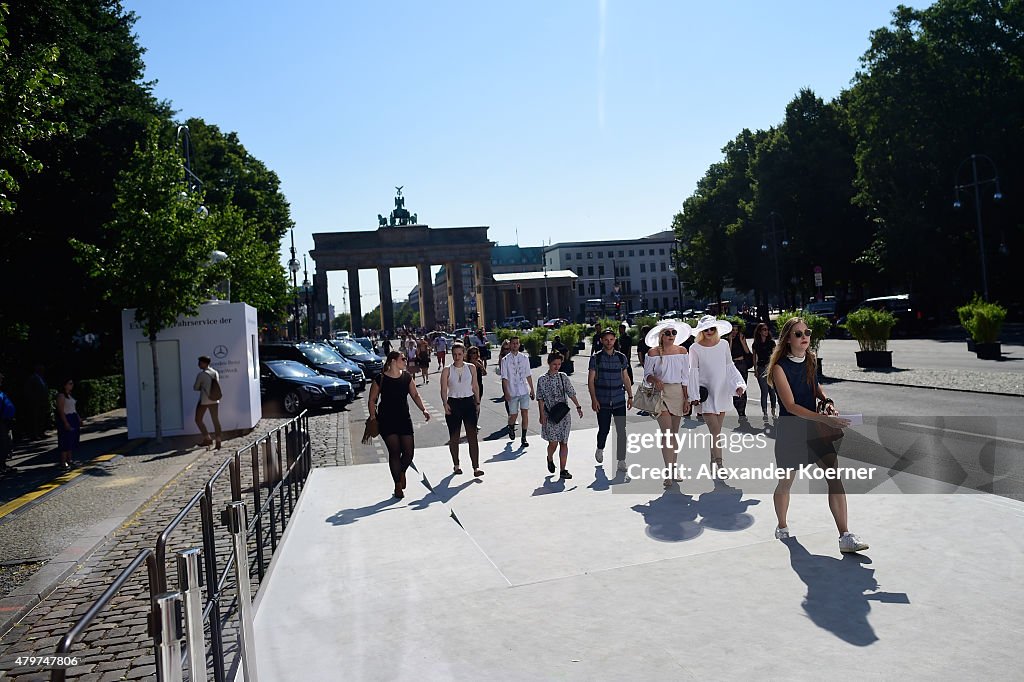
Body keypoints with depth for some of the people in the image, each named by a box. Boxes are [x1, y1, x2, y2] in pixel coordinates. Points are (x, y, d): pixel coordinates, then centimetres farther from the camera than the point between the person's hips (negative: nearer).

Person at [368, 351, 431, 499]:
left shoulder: (407, 377, 6)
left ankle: (402, 472, 30)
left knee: (409, 451, -2)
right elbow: (372, 400, -1)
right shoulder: (380, 379, -6)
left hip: (404, 419, 4)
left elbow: (415, 395, 9)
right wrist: (373, 417, -9)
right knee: (394, 451, -5)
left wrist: (423, 410, -4)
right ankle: (398, 485, 9)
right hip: (386, 421, -4)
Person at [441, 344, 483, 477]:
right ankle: (456, 465, 22)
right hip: (453, 404, 0)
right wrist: (445, 404, -17)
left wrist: (477, 403, 7)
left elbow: (475, 386, 10)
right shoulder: (447, 371, 0)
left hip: (469, 402, 0)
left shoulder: (471, 368, 4)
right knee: (454, 437, 7)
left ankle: (476, 467, -8)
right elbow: (444, 390, -3)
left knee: (472, 435, -7)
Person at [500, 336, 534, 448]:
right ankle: (511, 428, 38)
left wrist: (532, 389, 11)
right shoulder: (505, 360, -2)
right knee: (513, 415, 4)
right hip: (512, 392, -2)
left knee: (525, 413, -5)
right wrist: (506, 393, -11)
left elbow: (528, 375, 12)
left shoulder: (524, 358, 7)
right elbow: (504, 378, -5)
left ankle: (524, 438, 2)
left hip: (524, 391, 2)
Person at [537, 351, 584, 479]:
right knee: (553, 443, -4)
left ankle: (563, 470, 5)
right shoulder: (542, 379, -4)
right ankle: (550, 459, 29)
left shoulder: (563, 377, 6)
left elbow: (571, 393, 10)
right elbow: (540, 399, -5)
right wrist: (542, 415, -10)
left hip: (564, 414, 3)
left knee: (563, 442, 2)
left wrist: (578, 407, 7)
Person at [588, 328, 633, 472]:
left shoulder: (621, 357, 7)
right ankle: (600, 449, 36)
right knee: (604, 429, 5)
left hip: (619, 401, 2)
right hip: (602, 402, -2)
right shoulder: (596, 358, -1)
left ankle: (621, 461, 6)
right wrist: (594, 399, -8)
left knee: (621, 430, -3)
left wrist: (630, 396, 9)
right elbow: (591, 380, -2)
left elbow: (626, 378, 14)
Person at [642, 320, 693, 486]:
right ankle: (668, 473, -9)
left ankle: (674, 469, 21)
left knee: (675, 433, 11)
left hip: (678, 393, 4)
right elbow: (647, 374, 1)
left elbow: (685, 377, 7)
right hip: (660, 393, -4)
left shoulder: (682, 351, 4)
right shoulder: (653, 352, -5)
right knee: (667, 432, -12)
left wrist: (686, 399, 4)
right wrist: (654, 379, -21)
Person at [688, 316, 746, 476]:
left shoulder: (724, 344, 4)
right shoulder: (695, 348, -5)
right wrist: (694, 395, -9)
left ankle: (714, 463, 21)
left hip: (722, 391, 4)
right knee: (715, 432, -9)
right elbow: (693, 372, -5)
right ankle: (719, 463, -7)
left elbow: (730, 367, 9)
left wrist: (739, 383, -4)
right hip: (706, 393, -4)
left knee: (716, 430, 10)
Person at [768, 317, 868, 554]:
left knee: (834, 477, -9)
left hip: (814, 427, 5)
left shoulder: (810, 360, 3)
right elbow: (791, 405, -22)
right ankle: (782, 526, 35)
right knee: (785, 482, 10)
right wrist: (825, 418, -31)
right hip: (790, 430, -5)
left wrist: (827, 401, 2)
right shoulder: (780, 367, -16)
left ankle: (845, 537, -7)